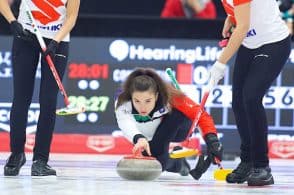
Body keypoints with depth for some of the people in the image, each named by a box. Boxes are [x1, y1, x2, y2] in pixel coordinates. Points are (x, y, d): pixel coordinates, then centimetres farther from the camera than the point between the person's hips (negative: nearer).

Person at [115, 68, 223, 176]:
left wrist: (211, 139, -52)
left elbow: (200, 114, -35)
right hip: (147, 137, 3)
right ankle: (177, 162, 15)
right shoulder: (123, 104, -34)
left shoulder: (169, 97, -36)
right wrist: (139, 138, -77)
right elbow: (127, 125, -55)